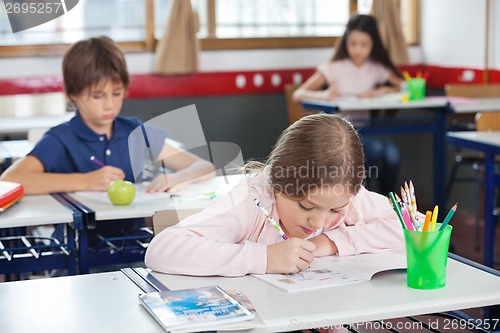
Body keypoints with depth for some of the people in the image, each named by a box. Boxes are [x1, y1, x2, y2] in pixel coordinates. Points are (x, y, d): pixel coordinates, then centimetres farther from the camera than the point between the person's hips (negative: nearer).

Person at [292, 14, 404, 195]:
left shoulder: (377, 69, 8)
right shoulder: (333, 68, -2)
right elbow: (298, 95, -9)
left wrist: (383, 90, -10)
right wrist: (324, 95, -29)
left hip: (365, 132, 4)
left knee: (392, 152, -27)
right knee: (375, 148, -31)